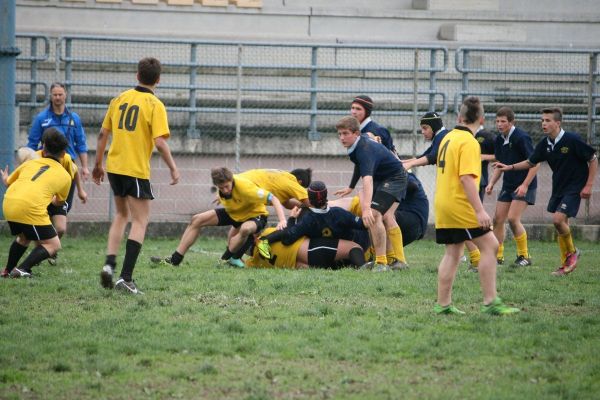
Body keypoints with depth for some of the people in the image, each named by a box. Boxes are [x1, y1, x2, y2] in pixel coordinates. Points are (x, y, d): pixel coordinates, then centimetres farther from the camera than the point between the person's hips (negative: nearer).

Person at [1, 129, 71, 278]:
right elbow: (59, 202, 32)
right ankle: (22, 269, -9)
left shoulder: (30, 163, 22)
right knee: (53, 245, 7)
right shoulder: (64, 176, 15)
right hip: (31, 208, -6)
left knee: (24, 237, 32)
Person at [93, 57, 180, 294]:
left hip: (114, 167, 6)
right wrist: (173, 168, -6)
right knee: (140, 221, 1)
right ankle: (126, 278, -8)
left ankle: (109, 264, 9)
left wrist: (98, 164, 21)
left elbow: (103, 134, 11)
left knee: (122, 215, 23)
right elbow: (160, 142, -17)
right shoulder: (155, 105, -9)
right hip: (136, 170, -6)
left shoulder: (119, 99, 7)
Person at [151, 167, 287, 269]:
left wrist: (282, 220, -45)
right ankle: (175, 259, 0)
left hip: (255, 215, -7)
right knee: (197, 220, -2)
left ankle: (226, 259, -19)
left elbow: (273, 199, -37)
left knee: (245, 229, -43)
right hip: (233, 213, 7)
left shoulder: (244, 187, -37)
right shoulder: (222, 186, -19)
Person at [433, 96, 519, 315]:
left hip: (443, 205, 9)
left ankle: (443, 304, 10)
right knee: (489, 246, -6)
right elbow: (467, 178, -23)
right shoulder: (469, 142, -15)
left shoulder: (448, 138, 12)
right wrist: (479, 210, -25)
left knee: (453, 252, 12)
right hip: (460, 205, -9)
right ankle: (490, 302, -10)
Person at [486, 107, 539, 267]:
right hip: (507, 185, 8)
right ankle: (498, 256, 14)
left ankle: (524, 256, -3)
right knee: (498, 219, 3)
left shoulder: (521, 137, -17)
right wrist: (491, 183, 5)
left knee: (513, 218, -16)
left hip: (523, 186, -8)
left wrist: (525, 185, -22)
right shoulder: (499, 140, 6)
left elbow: (535, 163, -18)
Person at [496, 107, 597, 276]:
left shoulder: (572, 140, -19)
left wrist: (588, 185, -13)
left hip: (574, 188, -7)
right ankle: (566, 264, 18)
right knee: (561, 224, 8)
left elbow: (593, 160, -11)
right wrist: (510, 167, 1)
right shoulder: (545, 144, -1)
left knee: (558, 219, -19)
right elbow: (531, 162, 14)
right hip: (558, 187, 7)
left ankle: (572, 252, 5)